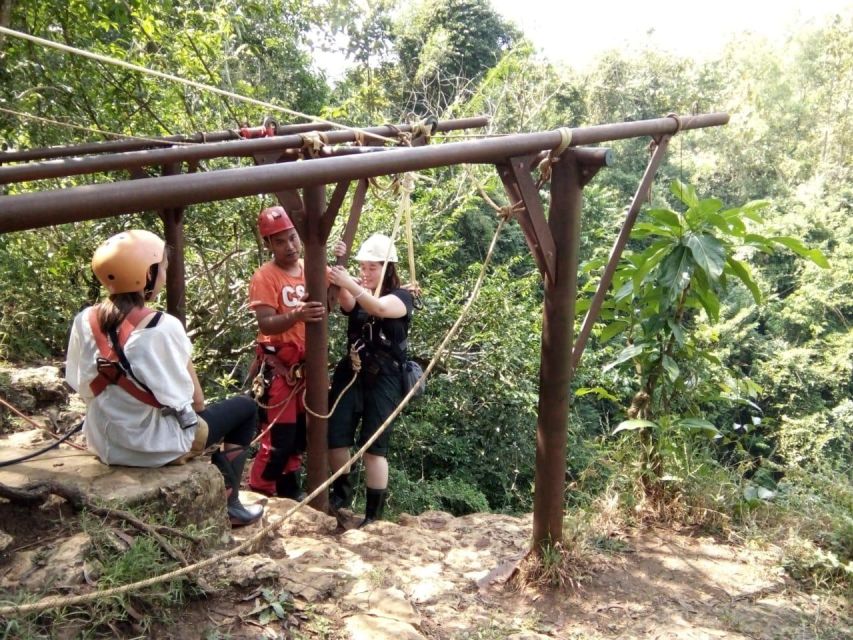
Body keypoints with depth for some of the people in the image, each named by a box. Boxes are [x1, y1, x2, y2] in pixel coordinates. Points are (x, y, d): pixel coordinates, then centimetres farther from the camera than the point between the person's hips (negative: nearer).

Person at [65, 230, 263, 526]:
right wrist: (198, 412, 8)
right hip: (157, 446, -6)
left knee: (193, 414, 33)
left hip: (104, 444, 7)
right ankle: (227, 501, 21)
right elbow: (193, 398, -13)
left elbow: (83, 387, 4)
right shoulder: (163, 327, -21)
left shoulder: (85, 321, -6)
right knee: (244, 407, 14)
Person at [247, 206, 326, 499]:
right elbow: (265, 324, -22)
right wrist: (298, 316, -39)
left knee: (301, 432, 16)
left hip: (306, 364, 7)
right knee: (278, 436, -6)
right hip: (277, 366, -6)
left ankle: (288, 489, 32)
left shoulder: (310, 269, 5)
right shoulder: (264, 276, -13)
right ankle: (259, 494, 11)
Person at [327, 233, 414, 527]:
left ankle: (374, 513, 4)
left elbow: (380, 307, -26)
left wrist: (350, 284, -37)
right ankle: (342, 491, 26)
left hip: (384, 379, -4)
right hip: (351, 372, 4)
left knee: (374, 445, -6)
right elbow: (345, 301, -14)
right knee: (334, 436, 0)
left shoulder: (402, 297, -2)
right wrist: (337, 265, -30)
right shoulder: (357, 295, 12)